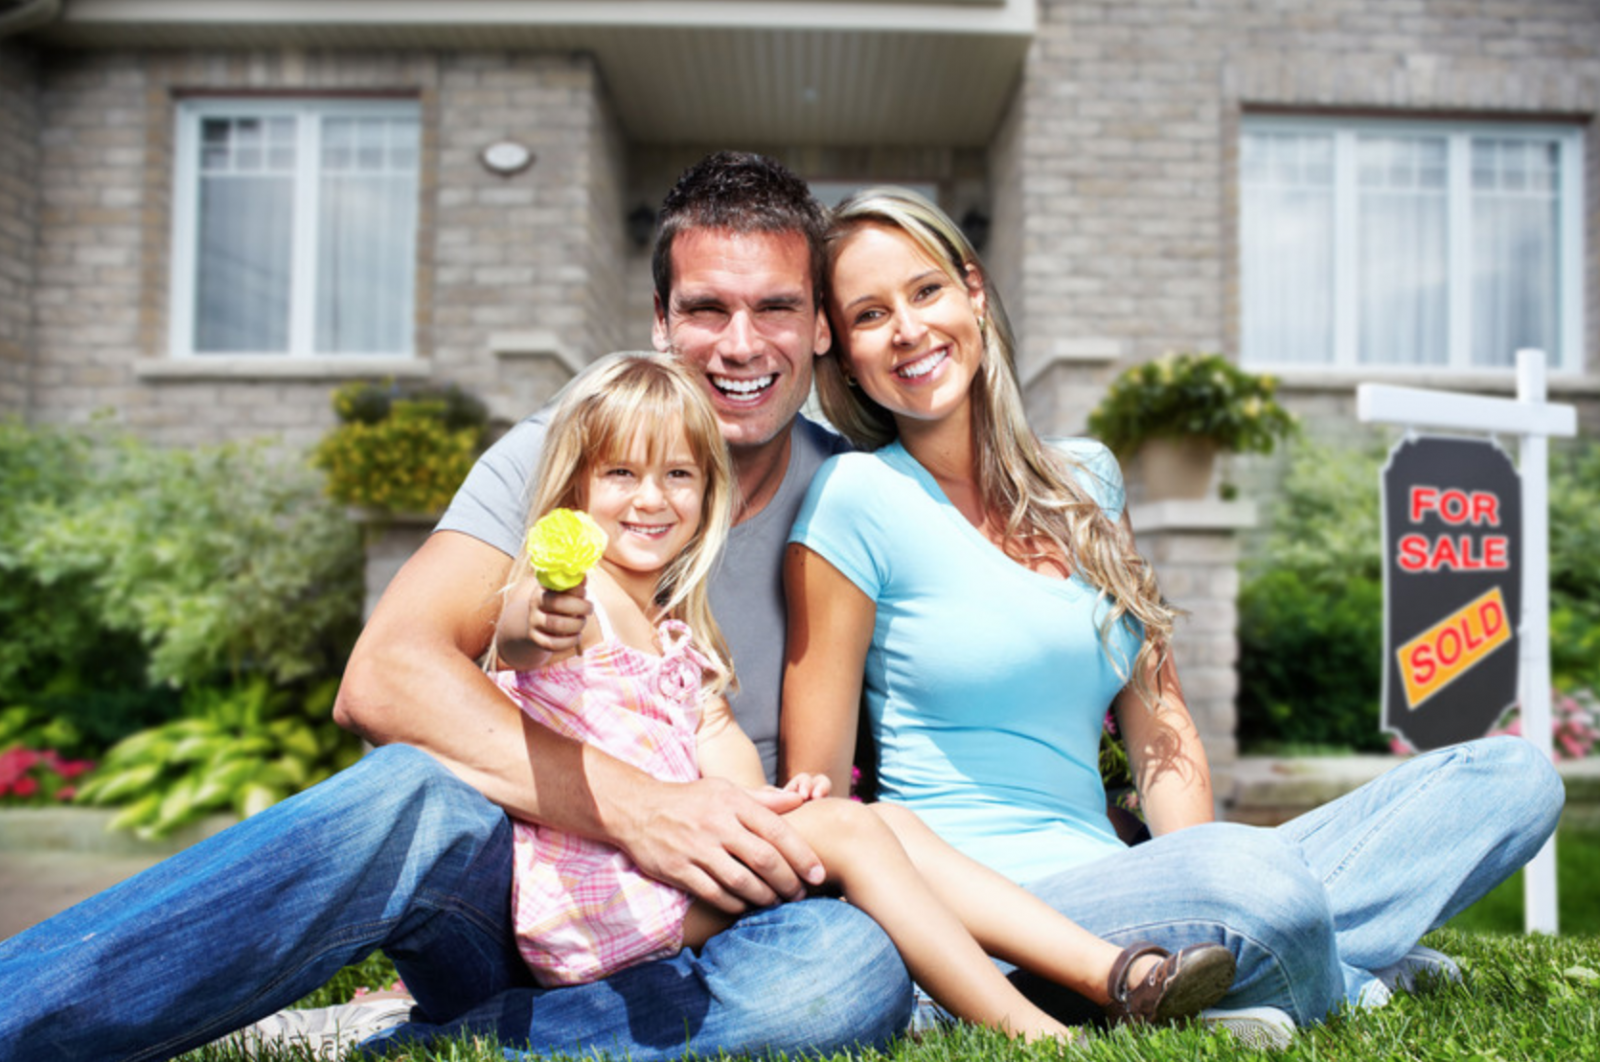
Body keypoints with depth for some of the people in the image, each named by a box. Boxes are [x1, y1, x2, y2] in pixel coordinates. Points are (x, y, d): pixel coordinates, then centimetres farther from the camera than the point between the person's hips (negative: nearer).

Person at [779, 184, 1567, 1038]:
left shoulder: (1085, 479, 11)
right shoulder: (854, 501, -7)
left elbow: (1158, 721, 12)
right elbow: (814, 796, -7)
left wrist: (1208, 882, -4)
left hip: (1109, 886, 6)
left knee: (1513, 776, 1)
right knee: (1255, 874, -36)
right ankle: (1354, 980, -3)